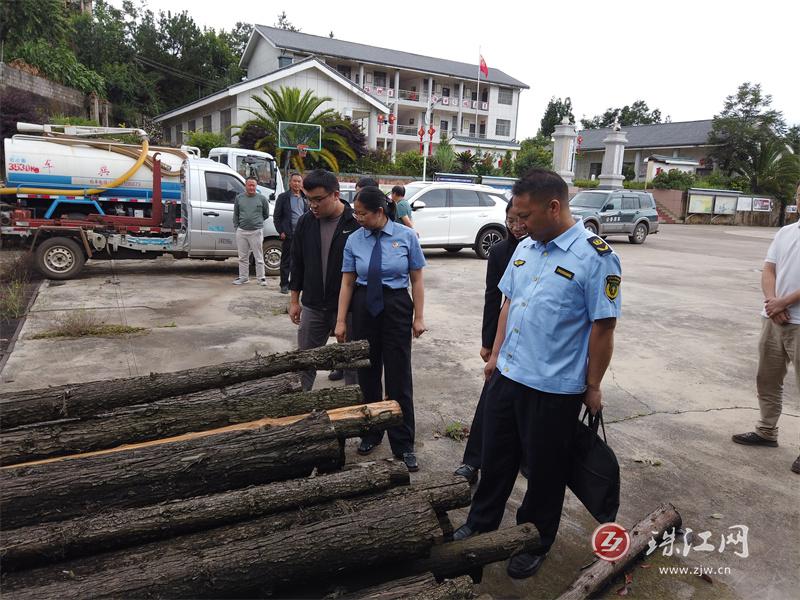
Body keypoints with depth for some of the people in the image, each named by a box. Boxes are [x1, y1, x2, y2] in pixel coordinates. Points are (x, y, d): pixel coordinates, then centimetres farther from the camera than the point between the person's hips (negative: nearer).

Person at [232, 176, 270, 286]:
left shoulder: (261, 198, 0)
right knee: (243, 257, 10)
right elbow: (236, 214, 14)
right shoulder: (239, 198, 7)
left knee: (259, 257, 0)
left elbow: (266, 215, 12)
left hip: (256, 232, -3)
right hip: (241, 231, 3)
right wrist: (236, 227, 9)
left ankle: (261, 278, 8)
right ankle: (243, 277, 20)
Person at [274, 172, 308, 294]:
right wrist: (280, 231, -8)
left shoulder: (305, 198, 14)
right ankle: (284, 285, 9)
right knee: (286, 260, 2)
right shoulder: (283, 197, 1)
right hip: (288, 234, -4)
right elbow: (277, 216, 0)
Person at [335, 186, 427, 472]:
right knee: (367, 374, 13)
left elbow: (417, 280, -3)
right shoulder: (354, 240, 0)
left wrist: (418, 317, -6)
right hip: (364, 308, 3)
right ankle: (371, 433, 33)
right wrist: (341, 321, 1)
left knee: (399, 376, 1)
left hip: (397, 307, -3)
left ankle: (403, 445, 16)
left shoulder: (406, 236, -7)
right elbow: (347, 282, 2)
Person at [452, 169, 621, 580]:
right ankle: (480, 526, 41)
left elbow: (603, 327, -14)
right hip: (507, 376, 7)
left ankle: (535, 544, 35)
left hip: (554, 388, -6)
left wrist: (592, 386, -10)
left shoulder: (594, 256, -16)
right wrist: (496, 355, 14)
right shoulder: (525, 248, 6)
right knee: (496, 458, 20)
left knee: (545, 470, 13)